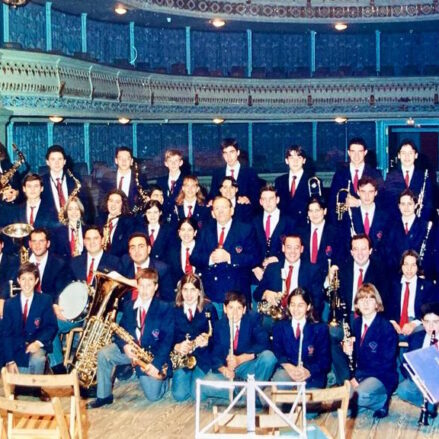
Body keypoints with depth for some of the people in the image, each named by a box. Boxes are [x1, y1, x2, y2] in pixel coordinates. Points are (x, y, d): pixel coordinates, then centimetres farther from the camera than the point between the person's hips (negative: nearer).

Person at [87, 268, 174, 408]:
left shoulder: (164, 308, -11)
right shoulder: (129, 305, 4)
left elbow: (167, 339, -16)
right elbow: (120, 331, 4)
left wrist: (156, 363, -26)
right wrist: (125, 346, -20)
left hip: (153, 352, -4)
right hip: (130, 349, 4)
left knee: (153, 396, -12)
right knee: (103, 354, -21)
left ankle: (163, 376, 23)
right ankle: (104, 396, -6)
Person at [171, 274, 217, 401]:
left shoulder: (208, 308, 0)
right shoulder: (174, 310, 3)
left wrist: (207, 341, -22)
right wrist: (176, 347, -18)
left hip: (202, 356, -1)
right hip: (181, 355, 1)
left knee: (197, 394, -19)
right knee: (179, 395, -15)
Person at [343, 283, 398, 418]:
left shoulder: (386, 328, -11)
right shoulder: (356, 324, 8)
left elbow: (386, 362, -15)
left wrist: (358, 378, -20)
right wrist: (348, 351, -11)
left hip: (381, 377, -6)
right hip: (358, 374, 6)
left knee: (358, 396, -35)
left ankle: (382, 400, -4)